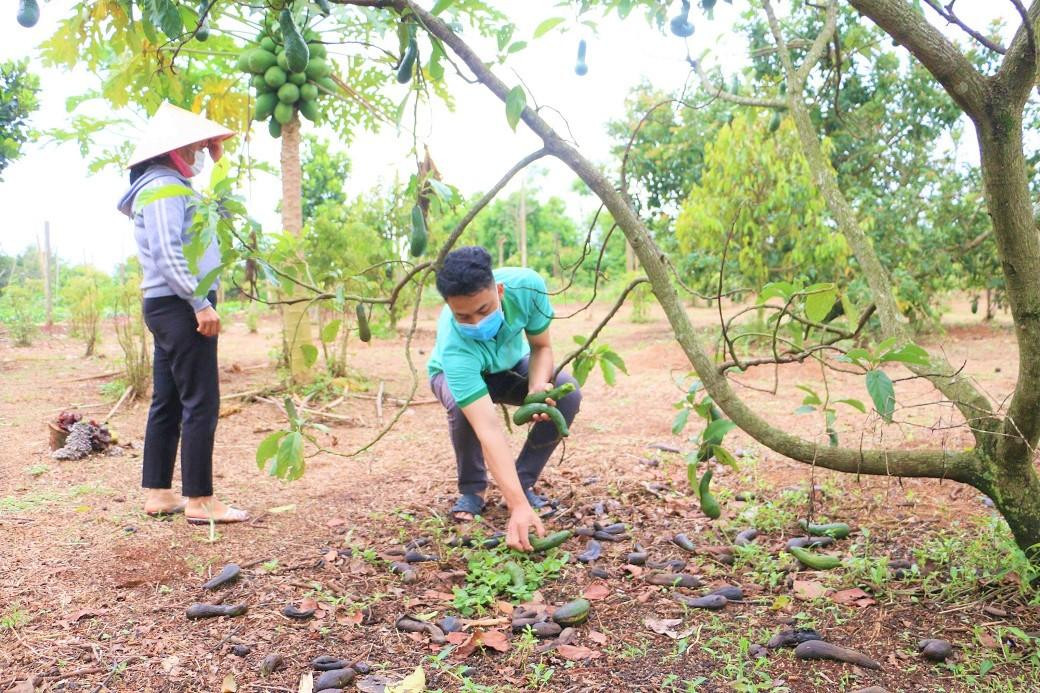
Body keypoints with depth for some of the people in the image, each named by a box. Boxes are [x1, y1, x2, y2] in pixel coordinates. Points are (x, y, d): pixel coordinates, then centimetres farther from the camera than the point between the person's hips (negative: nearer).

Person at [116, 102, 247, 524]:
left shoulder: (169, 185, 21)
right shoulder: (163, 187, -11)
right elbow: (167, 254, -21)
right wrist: (200, 303, -23)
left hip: (170, 306, 10)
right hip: (180, 305, -10)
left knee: (168, 402, 11)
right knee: (201, 403, -9)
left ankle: (158, 494, 17)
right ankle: (199, 500, -5)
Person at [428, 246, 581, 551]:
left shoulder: (526, 286, -36)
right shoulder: (454, 348, -44)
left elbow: (541, 347, -17)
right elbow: (488, 429, -50)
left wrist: (538, 386, -39)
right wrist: (518, 506, -57)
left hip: (511, 365, 3)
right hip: (454, 374, -3)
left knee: (568, 394, -23)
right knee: (462, 405, -37)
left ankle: (524, 481, -4)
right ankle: (472, 490, -9)